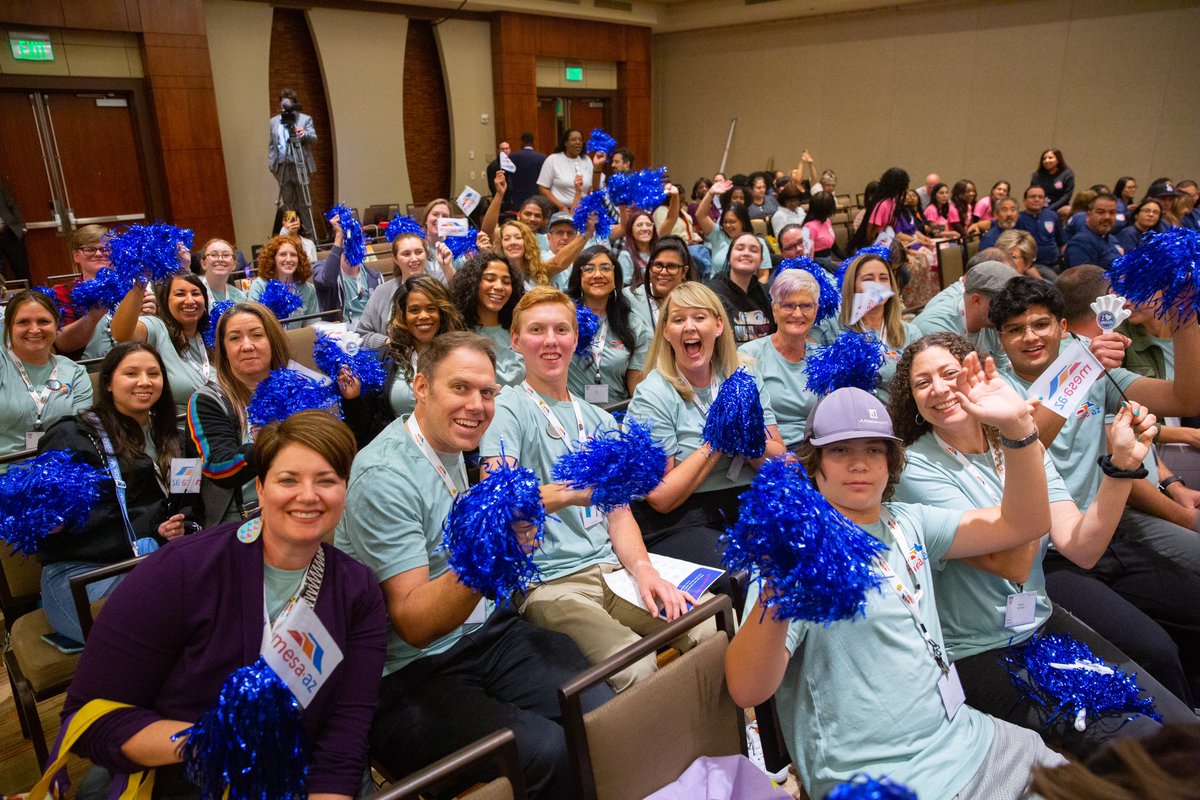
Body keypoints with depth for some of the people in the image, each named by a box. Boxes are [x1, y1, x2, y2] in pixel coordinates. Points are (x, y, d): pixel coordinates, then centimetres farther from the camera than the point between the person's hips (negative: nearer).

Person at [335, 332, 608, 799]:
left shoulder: (449, 447, 9)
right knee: (549, 752, -26)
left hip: (488, 632, 8)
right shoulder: (384, 476, -18)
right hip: (410, 677, -7)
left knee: (606, 711, -13)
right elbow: (414, 623, -21)